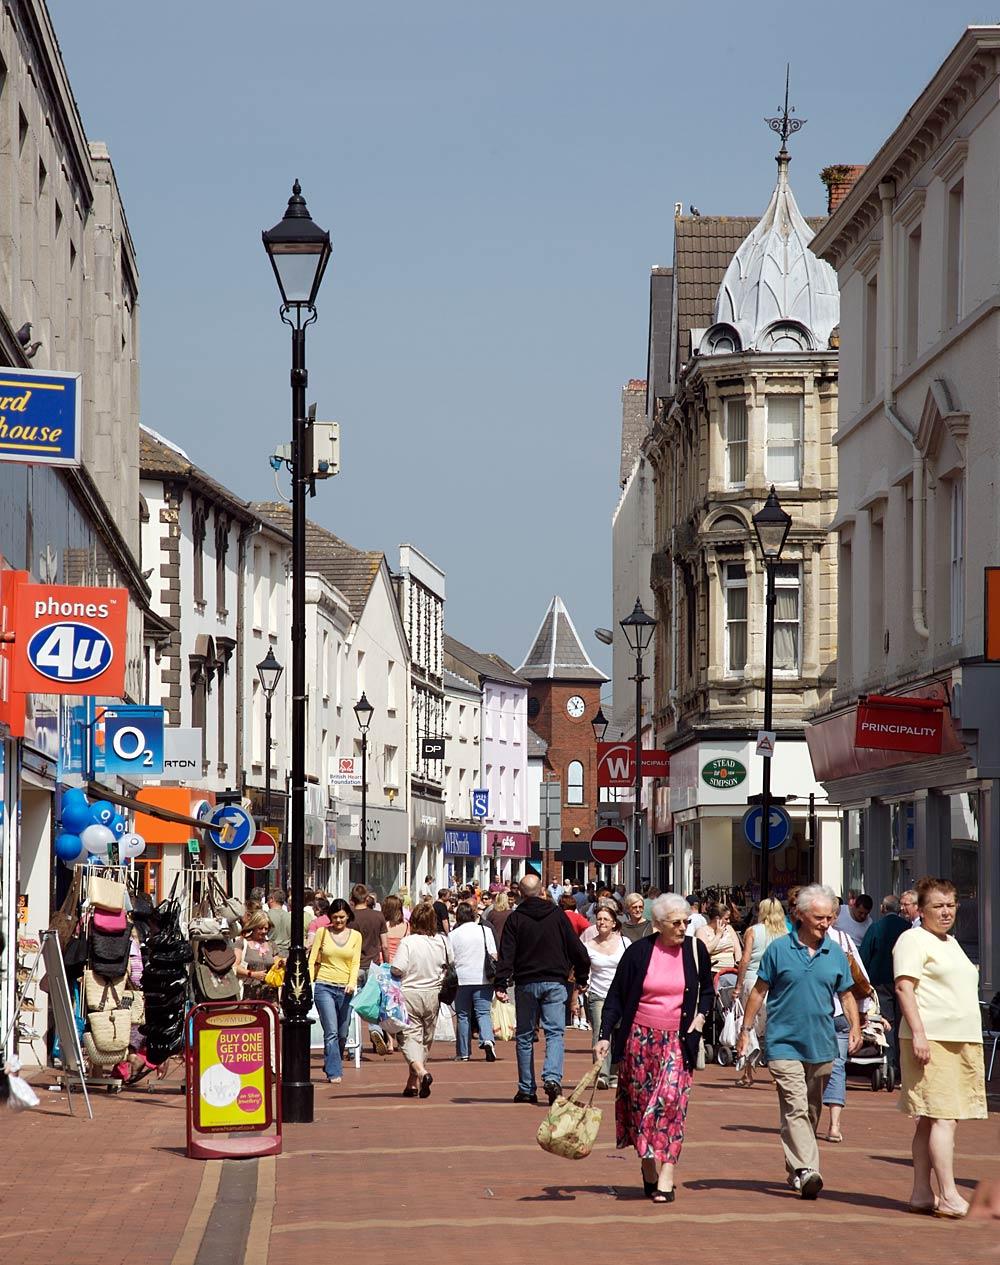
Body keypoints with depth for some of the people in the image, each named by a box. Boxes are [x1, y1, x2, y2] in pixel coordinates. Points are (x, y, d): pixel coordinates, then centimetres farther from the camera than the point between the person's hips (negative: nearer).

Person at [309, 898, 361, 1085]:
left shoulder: (355, 936, 9)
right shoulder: (322, 932, 6)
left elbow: (355, 963, 5)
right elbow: (312, 961, 6)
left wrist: (352, 982, -12)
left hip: (345, 989, 2)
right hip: (324, 987, -2)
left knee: (342, 1034, 6)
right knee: (331, 1032, -11)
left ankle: (331, 1065, 26)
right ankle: (334, 1072, -10)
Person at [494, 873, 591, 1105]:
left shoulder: (515, 919, -2)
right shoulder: (557, 915, 1)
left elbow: (506, 954, -8)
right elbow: (576, 948, 4)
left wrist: (501, 984, -9)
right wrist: (582, 977, 15)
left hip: (526, 983, 0)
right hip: (555, 982, 0)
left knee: (525, 1036, 9)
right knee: (555, 1032, -1)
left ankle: (526, 1089, 11)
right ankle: (552, 1077, -23)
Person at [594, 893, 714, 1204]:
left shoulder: (695, 950, 2)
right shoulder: (639, 951, -4)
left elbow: (707, 990, 19)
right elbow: (616, 996, 0)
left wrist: (701, 1015, 1)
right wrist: (605, 1036, -7)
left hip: (677, 1041, 0)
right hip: (640, 1038, 0)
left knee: (671, 1099, -15)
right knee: (640, 1103, 4)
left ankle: (666, 1178, -18)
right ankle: (649, 1171, 21)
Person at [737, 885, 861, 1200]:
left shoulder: (835, 953, 8)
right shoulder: (779, 949, -2)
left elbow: (846, 995, 14)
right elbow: (759, 991, 4)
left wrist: (855, 1026, -3)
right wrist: (745, 1030, 2)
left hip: (822, 1046, 4)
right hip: (784, 1042, -4)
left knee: (812, 1112, 13)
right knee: (795, 1108, -16)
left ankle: (795, 1169, 27)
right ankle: (805, 1171, -26)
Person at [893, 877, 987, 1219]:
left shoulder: (952, 943, 23)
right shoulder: (914, 940, -5)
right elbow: (904, 988, -14)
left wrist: (973, 1040, 25)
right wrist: (917, 1033, -23)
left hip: (963, 1041, 9)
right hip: (931, 1041, -9)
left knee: (930, 1121, 9)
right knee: (943, 1118, -14)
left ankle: (922, 1194, 11)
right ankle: (948, 1196, -17)